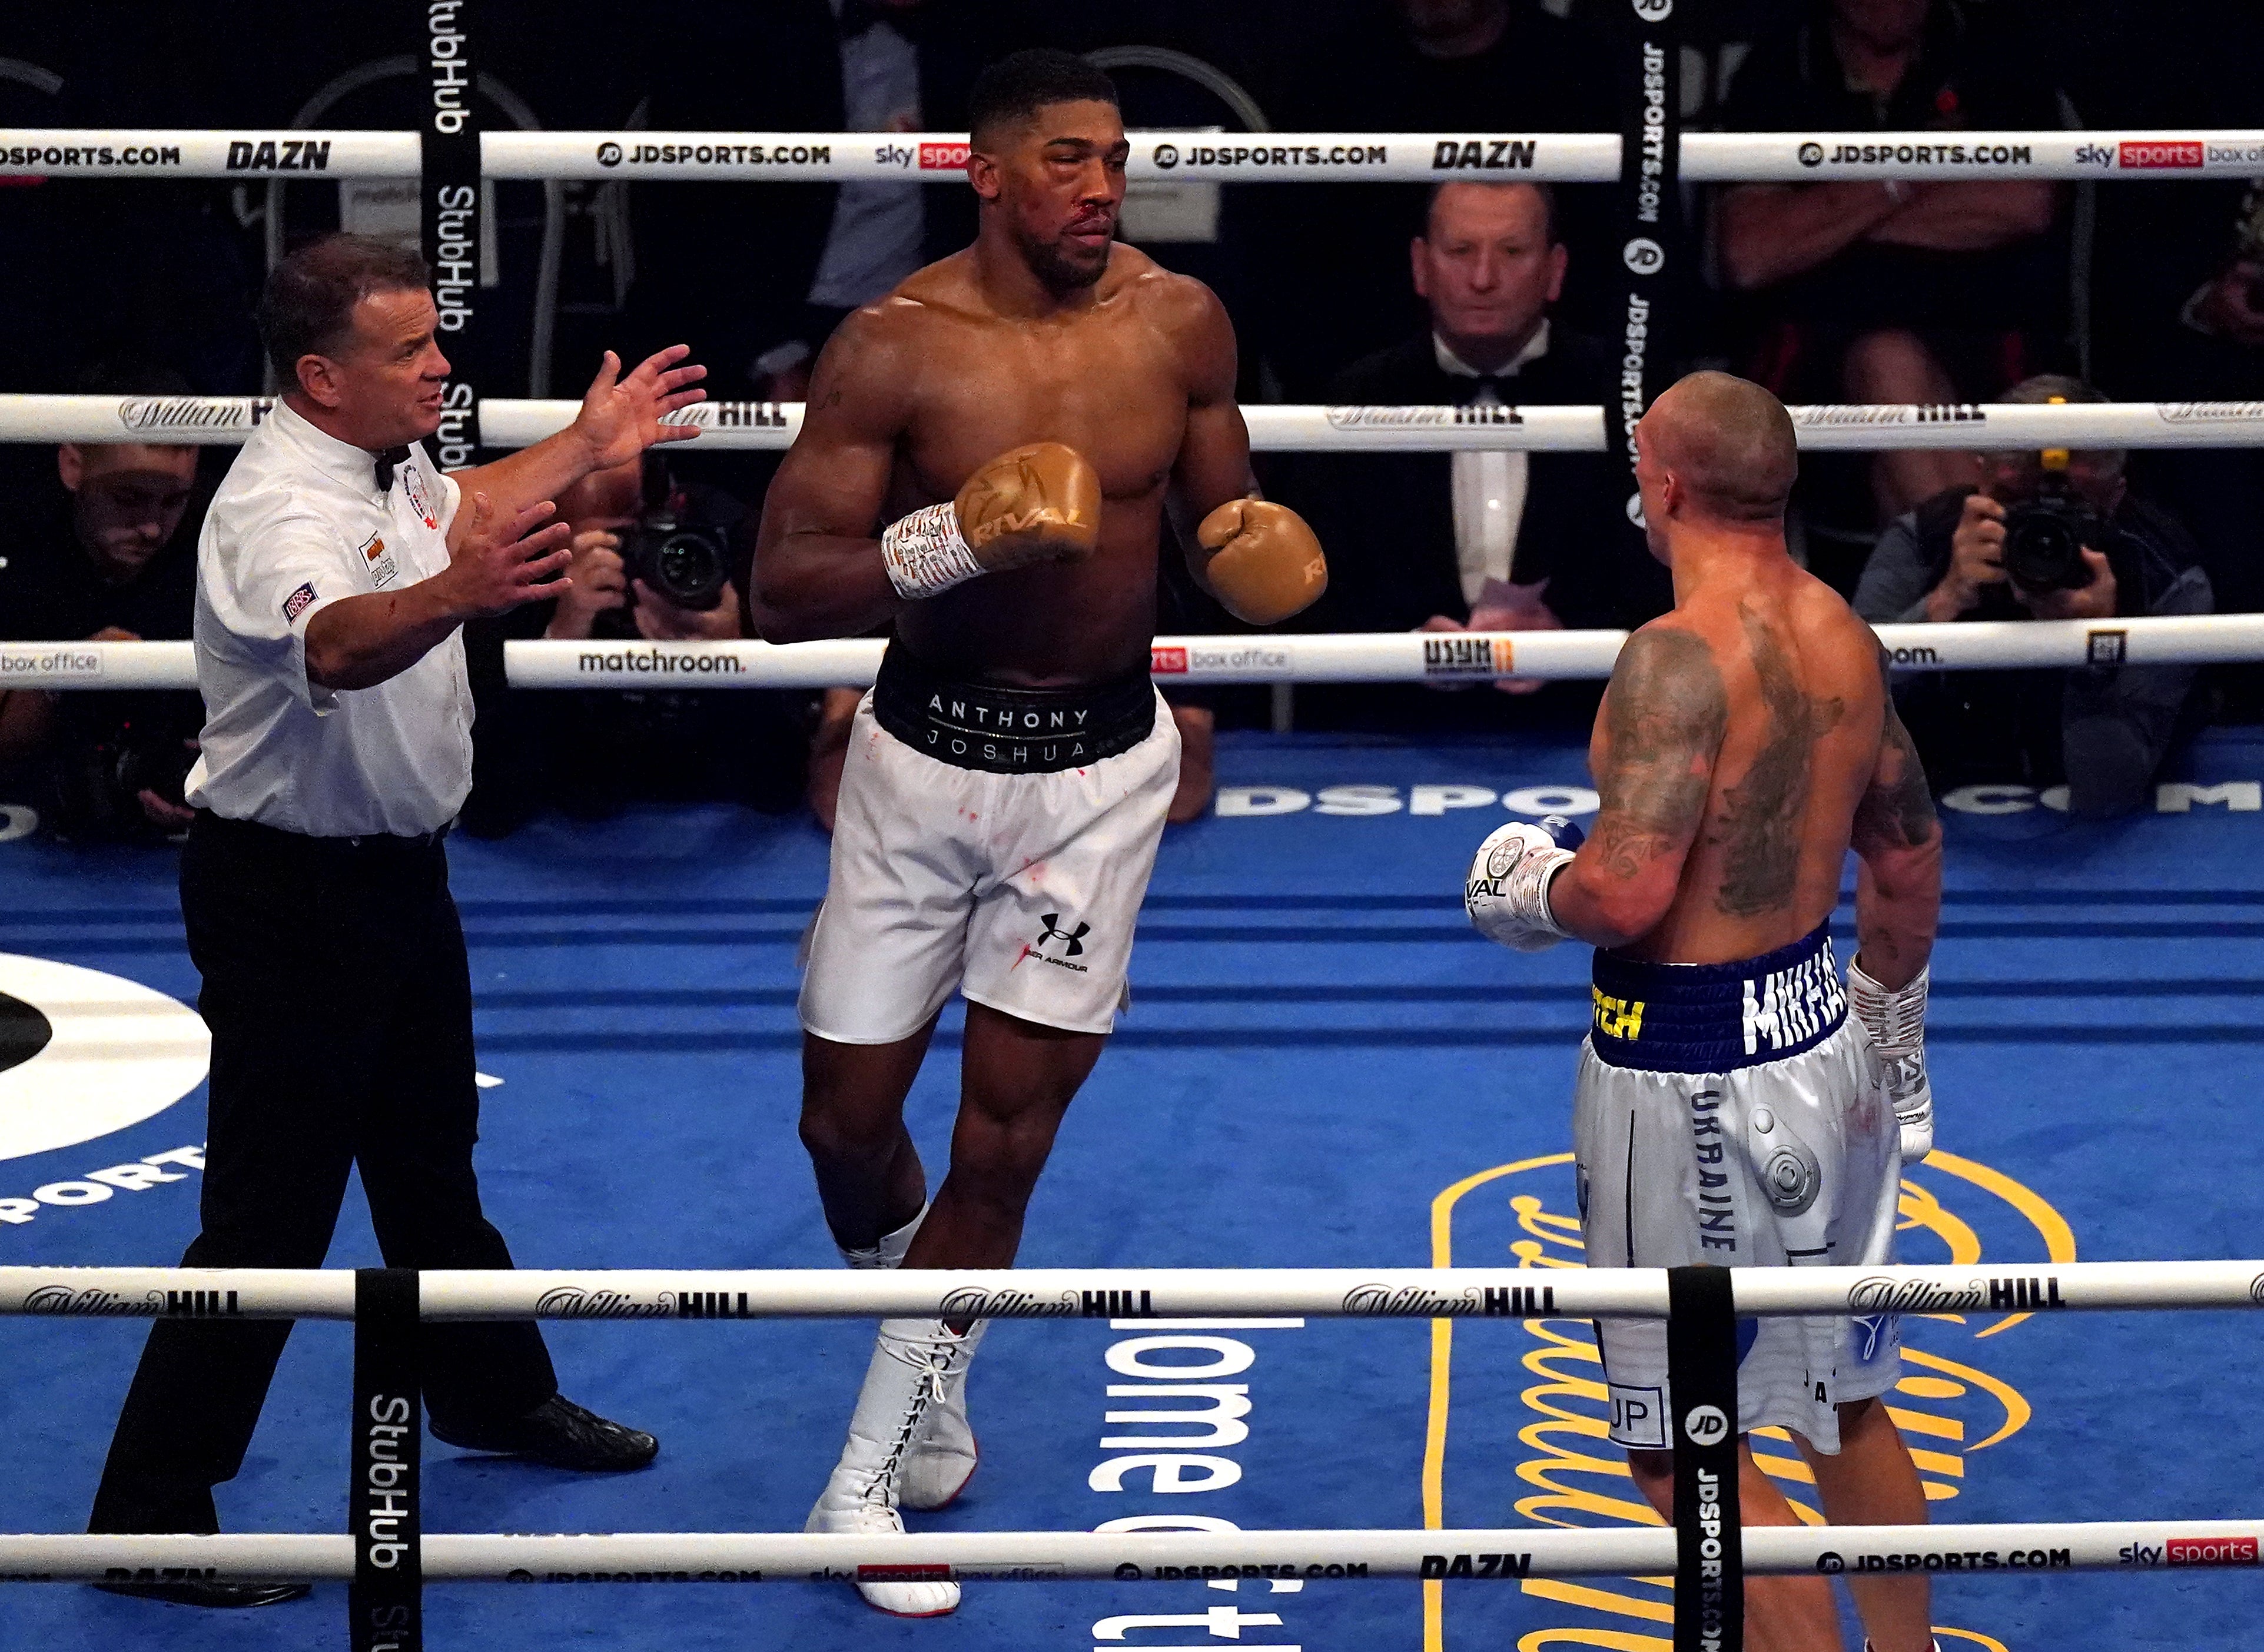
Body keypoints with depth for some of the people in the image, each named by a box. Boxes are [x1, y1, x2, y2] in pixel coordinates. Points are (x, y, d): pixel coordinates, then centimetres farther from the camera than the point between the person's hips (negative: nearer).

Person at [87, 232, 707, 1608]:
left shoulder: (388, 464, 4)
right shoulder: (278, 509, -28)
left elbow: (463, 503, 31)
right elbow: (335, 641, -51)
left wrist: (586, 448, 37)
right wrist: (450, 594, -69)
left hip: (394, 868, 10)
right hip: (288, 890, -9)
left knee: (432, 1155, 27)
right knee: (273, 1210, -6)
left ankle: (494, 1392, 47)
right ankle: (150, 1512, 1)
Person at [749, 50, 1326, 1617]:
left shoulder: (1180, 323, -6)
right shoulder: (895, 346, -15)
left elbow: (1222, 518, 8)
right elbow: (783, 590, -18)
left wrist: (1261, 550, -16)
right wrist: (958, 540, -34)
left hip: (1103, 767, 1)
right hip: (927, 760, -1)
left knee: (1005, 1143, 3)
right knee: (849, 1117, 7)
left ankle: (868, 1479, 16)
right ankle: (924, 1360, 40)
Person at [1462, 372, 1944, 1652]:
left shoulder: (1681, 656, -22)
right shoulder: (1844, 637, 4)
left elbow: (1629, 892, -29)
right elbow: (1910, 857, 15)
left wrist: (1527, 893, -7)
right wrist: (1893, 1035, 28)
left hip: (1692, 1076, -9)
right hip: (1818, 1039, 9)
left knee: (1690, 1452, 1)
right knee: (1847, 1403, 22)